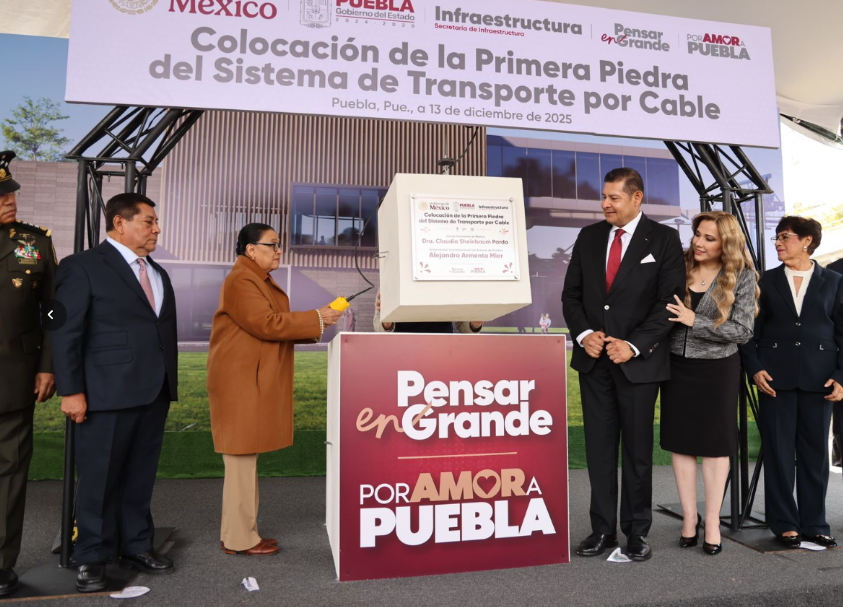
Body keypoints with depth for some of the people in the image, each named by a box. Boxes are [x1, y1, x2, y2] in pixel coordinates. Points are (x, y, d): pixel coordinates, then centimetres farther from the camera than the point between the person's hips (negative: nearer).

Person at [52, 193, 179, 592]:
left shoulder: (158, 274, 17)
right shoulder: (83, 266, -3)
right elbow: (66, 332, -8)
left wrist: (169, 385, 11)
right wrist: (71, 391, -12)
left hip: (154, 394, 6)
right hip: (107, 393, -6)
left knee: (141, 476, 13)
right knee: (100, 478, 6)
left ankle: (136, 547, 26)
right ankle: (92, 559, 21)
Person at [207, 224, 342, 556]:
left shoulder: (263, 281, 20)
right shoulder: (240, 281, -12)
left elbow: (276, 324, 17)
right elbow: (266, 324, -21)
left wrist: (315, 323, 4)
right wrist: (316, 319, -15)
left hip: (256, 382, 10)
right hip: (241, 382, -10)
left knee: (246, 459, 13)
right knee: (241, 459, -3)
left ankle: (243, 531, 22)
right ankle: (238, 539, 7)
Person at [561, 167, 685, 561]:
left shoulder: (663, 240, -1)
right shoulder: (589, 237, 9)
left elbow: (670, 301, -6)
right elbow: (571, 294, 10)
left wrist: (634, 345, -14)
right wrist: (584, 333, -6)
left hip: (639, 361, -3)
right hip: (594, 360, 4)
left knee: (638, 451, 7)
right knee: (599, 449, 8)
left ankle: (637, 532, 21)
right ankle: (603, 530, 20)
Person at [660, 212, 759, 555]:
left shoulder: (742, 276, -6)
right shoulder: (679, 267, -1)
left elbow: (743, 331, -10)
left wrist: (695, 321, -18)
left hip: (718, 369, -2)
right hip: (677, 366, 2)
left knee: (714, 443, 7)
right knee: (680, 441, 6)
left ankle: (713, 521, 19)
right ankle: (689, 515, 20)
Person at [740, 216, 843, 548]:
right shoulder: (767, 281, 8)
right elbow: (750, 330, 5)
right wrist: (755, 369, -6)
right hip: (775, 378, 0)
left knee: (815, 453, 7)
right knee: (778, 453, 3)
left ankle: (814, 524, 20)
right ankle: (785, 524, 13)